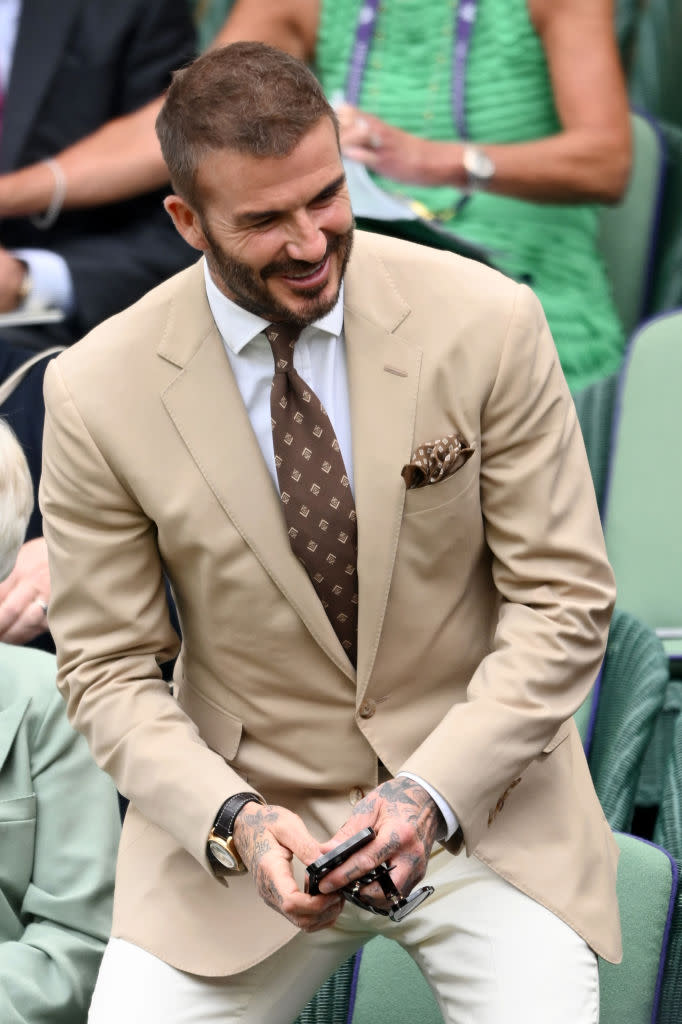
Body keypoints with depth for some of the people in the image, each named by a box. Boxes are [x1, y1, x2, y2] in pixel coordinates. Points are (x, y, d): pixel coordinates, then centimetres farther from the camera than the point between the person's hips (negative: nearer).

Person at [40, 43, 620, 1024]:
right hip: (244, 811, 1)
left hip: (477, 795, 0)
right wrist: (234, 821, -20)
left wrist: (433, 793, -19)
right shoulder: (98, 392, -9)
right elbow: (110, 669, -2)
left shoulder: (488, 324, -10)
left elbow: (564, 598, -6)